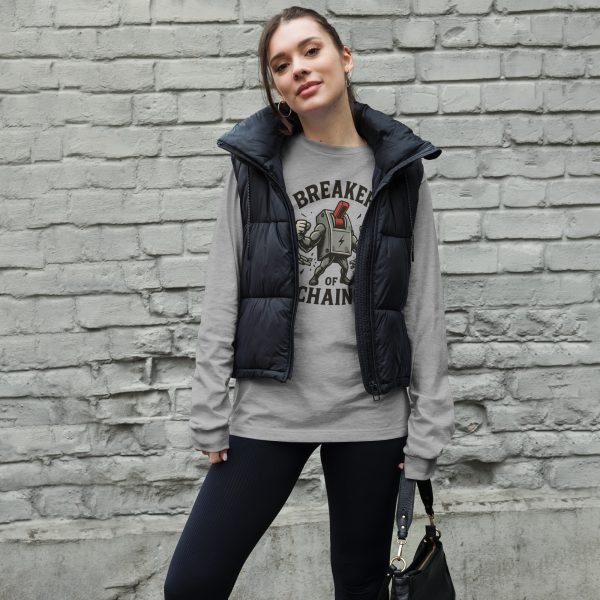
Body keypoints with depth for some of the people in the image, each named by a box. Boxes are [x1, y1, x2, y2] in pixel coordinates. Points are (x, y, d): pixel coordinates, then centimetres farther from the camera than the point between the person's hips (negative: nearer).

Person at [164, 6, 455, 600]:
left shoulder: (400, 170, 2)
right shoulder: (255, 165, 2)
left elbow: (425, 307, 2)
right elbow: (221, 299, 2)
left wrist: (426, 429, -2)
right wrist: (209, 414, -3)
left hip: (372, 416, 0)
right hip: (269, 411, 0)